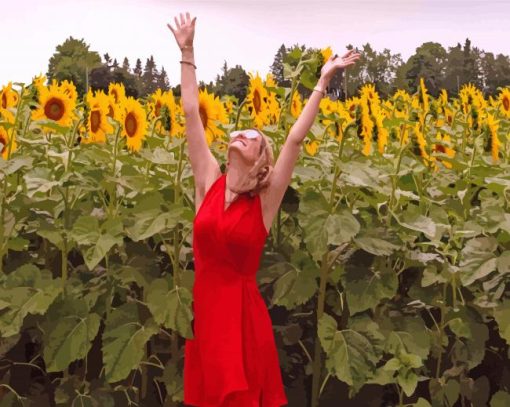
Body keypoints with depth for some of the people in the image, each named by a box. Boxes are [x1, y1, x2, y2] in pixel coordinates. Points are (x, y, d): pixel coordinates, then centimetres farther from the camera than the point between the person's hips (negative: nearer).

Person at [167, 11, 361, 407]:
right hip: (204, 310, 2)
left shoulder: (265, 199, -4)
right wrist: (187, 53, 4)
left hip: (243, 314, -2)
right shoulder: (209, 182, 2)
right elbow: (192, 114, 3)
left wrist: (323, 82, -12)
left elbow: (295, 139, -11)